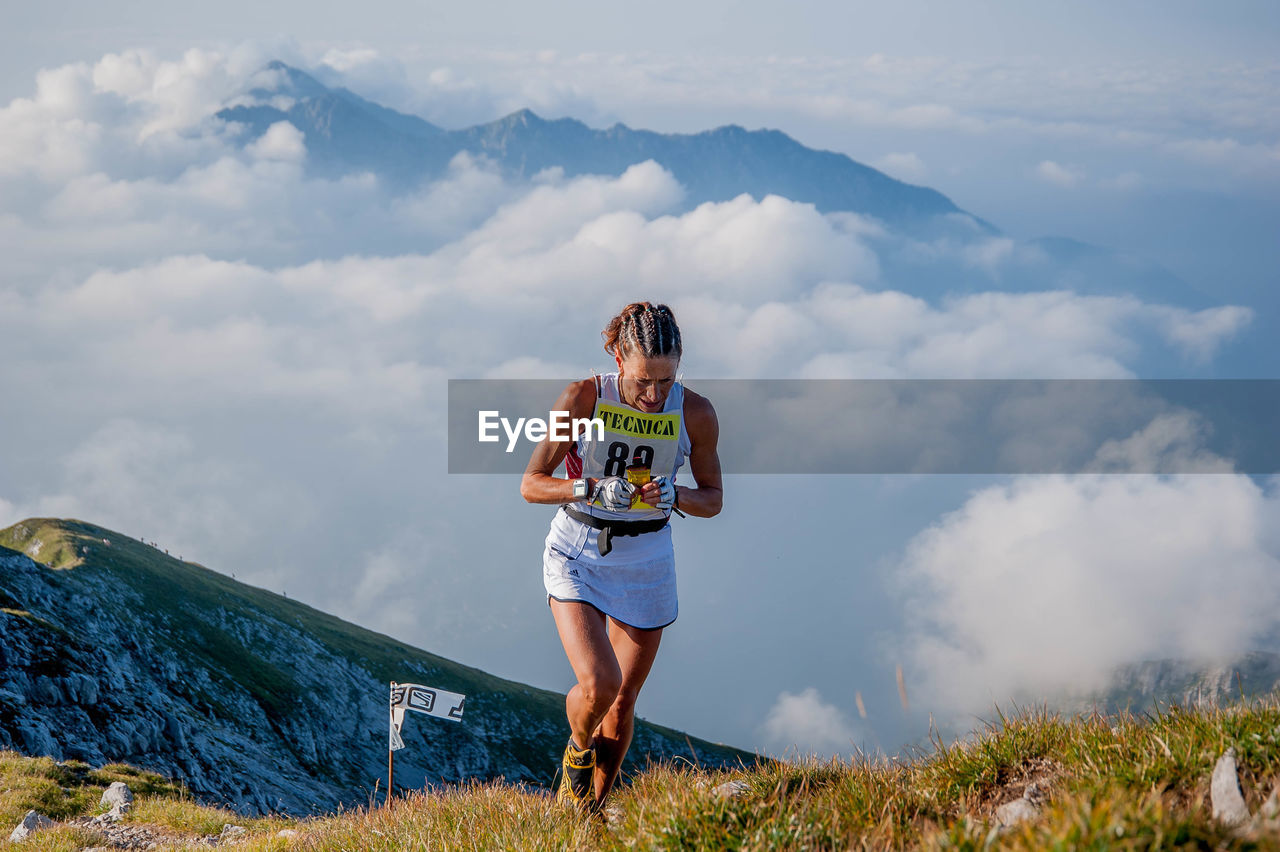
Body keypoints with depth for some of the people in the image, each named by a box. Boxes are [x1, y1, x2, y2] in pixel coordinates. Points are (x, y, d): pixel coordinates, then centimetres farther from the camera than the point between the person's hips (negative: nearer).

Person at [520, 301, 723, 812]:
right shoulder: (584, 398, -16)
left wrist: (675, 495, -20)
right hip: (576, 553, -2)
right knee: (598, 683, -20)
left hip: (645, 559, 3)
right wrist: (593, 489, -28)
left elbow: (712, 499, 2)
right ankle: (578, 748, 15)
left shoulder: (695, 414, -10)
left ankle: (585, 810, 29)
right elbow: (530, 485, -11)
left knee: (623, 701, 8)